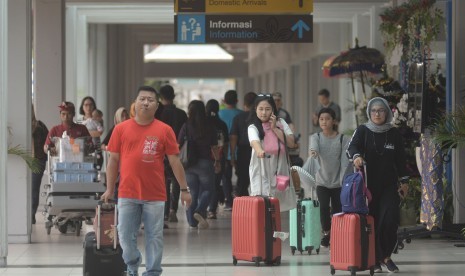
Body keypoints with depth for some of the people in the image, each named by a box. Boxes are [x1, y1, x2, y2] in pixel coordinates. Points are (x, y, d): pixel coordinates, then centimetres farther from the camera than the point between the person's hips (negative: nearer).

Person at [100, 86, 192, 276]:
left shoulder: (165, 130, 0)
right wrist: (109, 189, 5)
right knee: (126, 235, 4)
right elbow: (113, 160, 7)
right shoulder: (121, 129, 3)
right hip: (127, 194, 1)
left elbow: (174, 161, 2)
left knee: (154, 237, 4)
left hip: (155, 195, -1)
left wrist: (184, 189, 0)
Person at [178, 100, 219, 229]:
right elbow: (214, 148, 0)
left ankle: (192, 221, 7)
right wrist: (217, 161, 17)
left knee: (192, 192, 9)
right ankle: (200, 211, -13)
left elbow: (178, 146, -1)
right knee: (206, 190, 11)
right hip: (205, 163, -1)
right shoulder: (210, 128, -4)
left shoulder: (186, 127, -3)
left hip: (188, 164, 1)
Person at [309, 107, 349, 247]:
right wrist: (313, 152, -47)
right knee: (324, 206, -17)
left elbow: (345, 161, -5)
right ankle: (326, 232, 1)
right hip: (322, 181, 0)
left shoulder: (343, 139, -1)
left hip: (338, 183, 0)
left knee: (337, 210, 1)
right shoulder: (315, 137, 2)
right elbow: (314, 147, -22)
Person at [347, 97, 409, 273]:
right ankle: (375, 259, 8)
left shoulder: (394, 134, 8)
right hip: (368, 185, -1)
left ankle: (385, 256, 3)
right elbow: (352, 147, -15)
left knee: (390, 220, -12)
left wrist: (404, 181, 8)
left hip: (389, 186, 1)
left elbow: (400, 159, 11)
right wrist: (356, 156, -37)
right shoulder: (363, 131, 2)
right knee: (372, 222, -1)